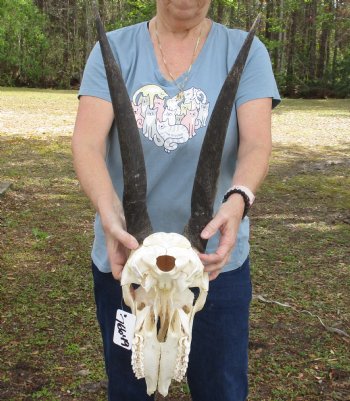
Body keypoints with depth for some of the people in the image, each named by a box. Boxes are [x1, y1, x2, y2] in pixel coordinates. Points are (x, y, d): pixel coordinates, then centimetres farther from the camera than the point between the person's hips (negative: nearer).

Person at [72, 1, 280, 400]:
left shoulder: (245, 51, -3)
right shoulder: (114, 49, -2)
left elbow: (256, 141, -14)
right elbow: (87, 142, -13)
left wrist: (237, 200, -35)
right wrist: (109, 215, -32)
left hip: (215, 260, 0)